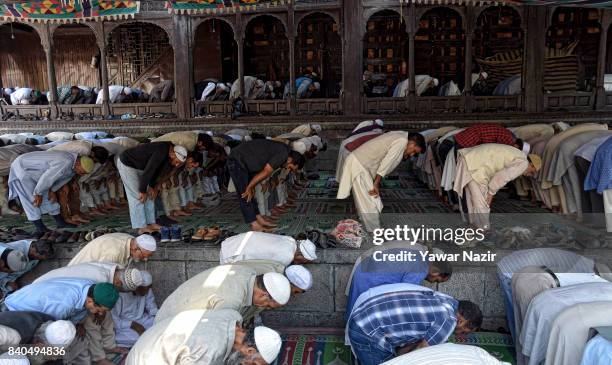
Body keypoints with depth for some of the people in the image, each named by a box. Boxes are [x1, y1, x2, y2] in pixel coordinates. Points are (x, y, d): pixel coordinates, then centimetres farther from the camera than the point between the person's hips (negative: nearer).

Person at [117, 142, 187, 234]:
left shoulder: (168, 153, -5)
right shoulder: (161, 152, -34)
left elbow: (157, 170, 6)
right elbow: (148, 171, -32)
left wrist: (151, 186, 1)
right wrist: (142, 191, -24)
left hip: (138, 166, 9)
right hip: (126, 164, -9)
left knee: (150, 195, 7)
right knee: (137, 196, -10)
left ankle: (151, 223, 11)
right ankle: (142, 228, -5)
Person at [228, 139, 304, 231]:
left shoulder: (280, 150, 10)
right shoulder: (283, 153, -20)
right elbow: (265, 173, -19)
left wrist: (251, 187, 5)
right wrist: (249, 187, -11)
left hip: (243, 161, 10)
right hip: (237, 161, -10)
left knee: (250, 194, 14)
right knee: (245, 195, -5)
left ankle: (259, 219, 21)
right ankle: (255, 225, 0)